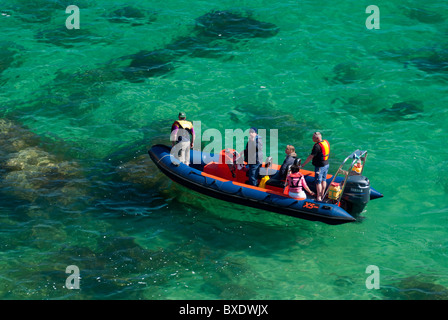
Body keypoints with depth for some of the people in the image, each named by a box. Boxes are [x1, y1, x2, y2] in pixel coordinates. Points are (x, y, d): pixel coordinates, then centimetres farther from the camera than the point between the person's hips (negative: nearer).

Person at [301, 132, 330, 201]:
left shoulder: (317, 146, -24)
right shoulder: (326, 142, 2)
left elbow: (311, 156, -22)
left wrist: (304, 164, -14)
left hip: (320, 166, -9)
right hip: (326, 164, 9)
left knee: (318, 182, 0)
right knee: (323, 180, 19)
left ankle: (318, 198, 4)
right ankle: (322, 195, 30)